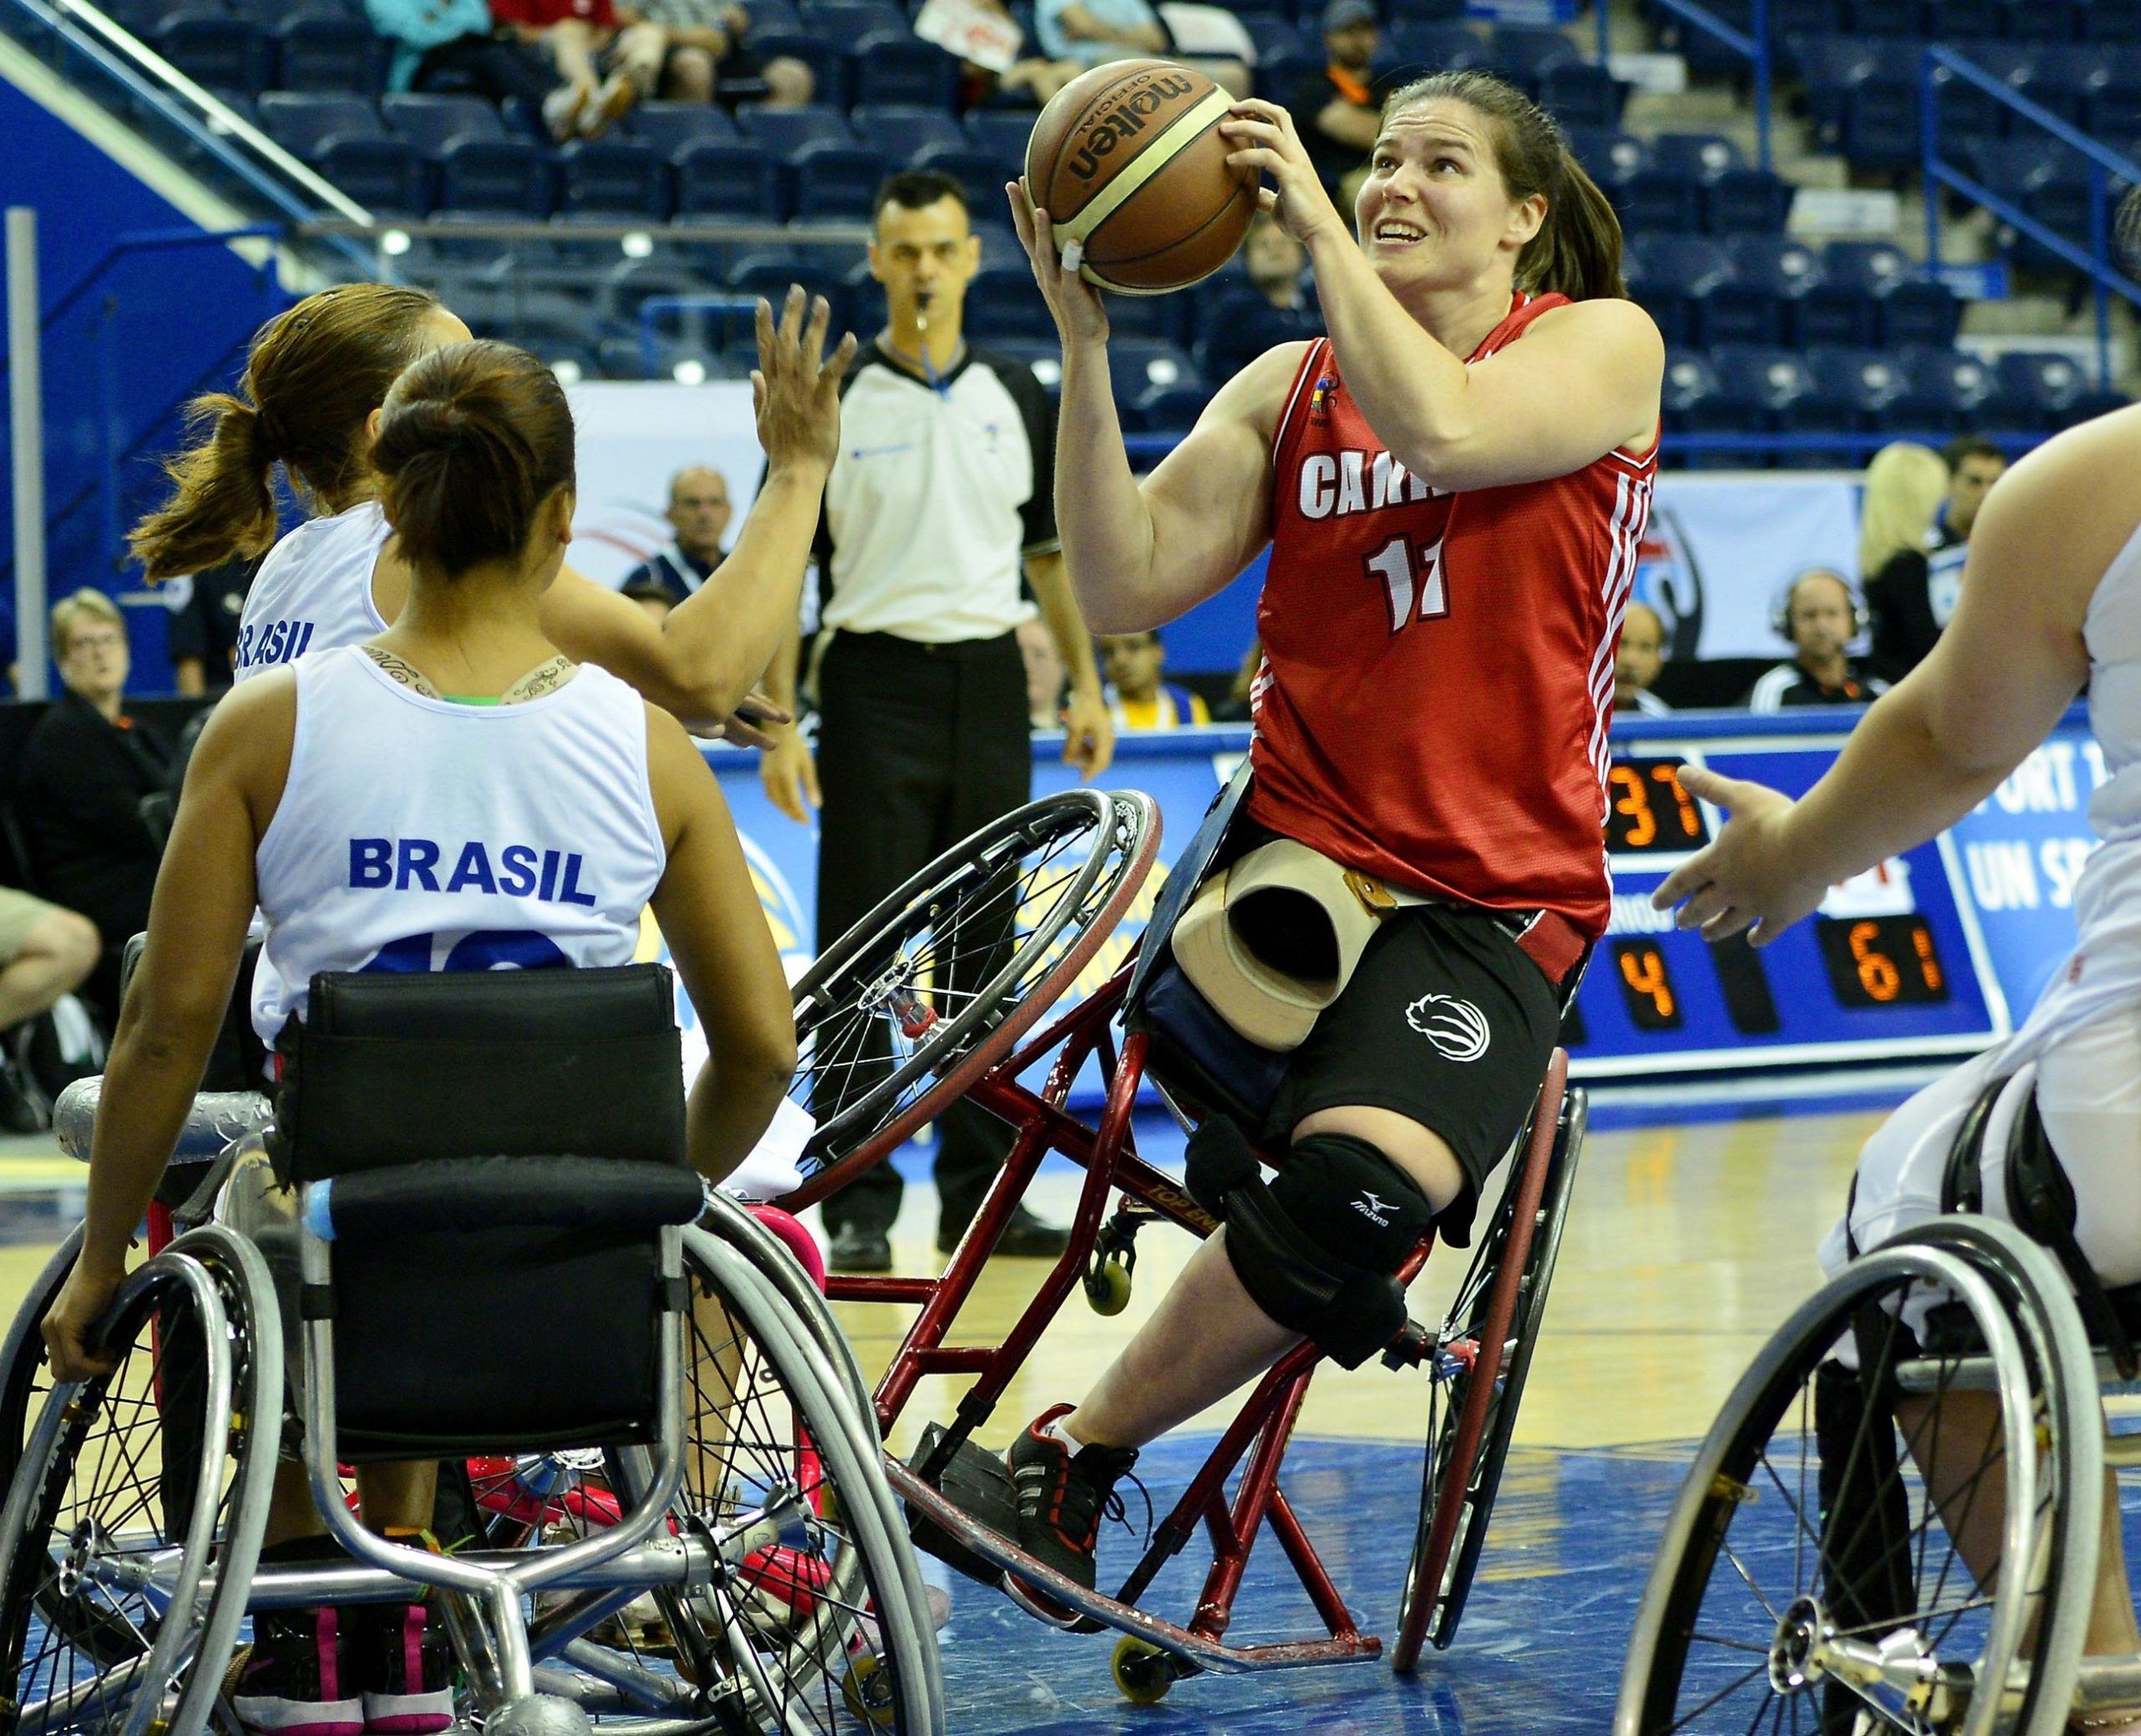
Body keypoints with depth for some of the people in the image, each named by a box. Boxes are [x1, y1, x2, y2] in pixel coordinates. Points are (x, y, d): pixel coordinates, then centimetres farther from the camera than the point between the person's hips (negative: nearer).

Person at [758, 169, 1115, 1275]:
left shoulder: (1015, 397, 9)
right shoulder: (835, 401, -2)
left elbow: (1050, 549, 16)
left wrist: (1086, 686, 9)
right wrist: (780, 724, -10)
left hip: (988, 685, 4)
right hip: (876, 683, -3)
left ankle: (979, 1192, 13)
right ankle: (859, 1204, 0)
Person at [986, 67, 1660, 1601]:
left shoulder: (1603, 346, 3)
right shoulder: (1289, 388, 12)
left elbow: (1443, 430, -20)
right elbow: (1126, 587, -1)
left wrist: (1314, 221, -14)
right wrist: (1084, 341, -10)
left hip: (1493, 906, -3)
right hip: (1299, 852, 3)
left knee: (1355, 1192, -26)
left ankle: (1073, 1459, -10)